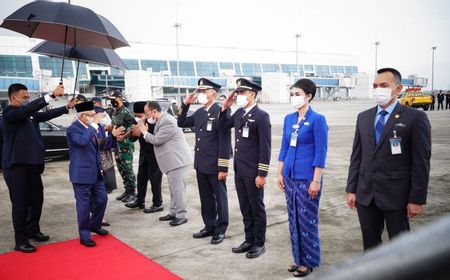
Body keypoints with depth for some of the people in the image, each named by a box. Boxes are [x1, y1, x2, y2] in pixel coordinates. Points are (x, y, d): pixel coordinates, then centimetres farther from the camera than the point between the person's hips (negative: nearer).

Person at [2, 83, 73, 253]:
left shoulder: (30, 114, 9)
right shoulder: (9, 112, -13)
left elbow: (46, 115, 18)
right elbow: (28, 109, -29)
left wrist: (67, 107, 10)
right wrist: (52, 95, -35)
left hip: (32, 164, 8)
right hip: (16, 165, -8)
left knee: (37, 199, 16)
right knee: (20, 202, 0)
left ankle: (33, 230, 34)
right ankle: (21, 240, 12)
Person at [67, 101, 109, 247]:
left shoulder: (90, 127, 9)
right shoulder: (73, 129, -16)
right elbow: (82, 141, -38)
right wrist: (94, 124, -32)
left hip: (95, 172, 8)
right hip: (82, 174, -8)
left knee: (102, 199, 14)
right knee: (84, 205, 3)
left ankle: (95, 225, 36)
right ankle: (84, 236, 17)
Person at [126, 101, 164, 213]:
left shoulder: (154, 122, -23)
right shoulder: (139, 122, -2)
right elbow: (134, 138, 4)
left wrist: (140, 134, -33)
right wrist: (133, 133, -17)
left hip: (154, 154, -8)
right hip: (144, 152, 8)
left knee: (154, 178, -1)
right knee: (141, 177, 15)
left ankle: (158, 204, 12)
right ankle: (140, 200, 31)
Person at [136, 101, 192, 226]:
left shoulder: (167, 122, -20)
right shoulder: (161, 120, 12)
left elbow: (157, 140, -19)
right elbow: (157, 138, 17)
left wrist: (144, 132, -5)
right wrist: (146, 131, 5)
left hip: (177, 159, -11)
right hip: (173, 160, 11)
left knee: (177, 188, -4)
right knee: (173, 188, 16)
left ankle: (181, 215, 4)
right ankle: (173, 212, 26)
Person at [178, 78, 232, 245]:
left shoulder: (221, 112, -15)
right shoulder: (199, 112, 8)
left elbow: (225, 141, -17)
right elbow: (181, 123, 19)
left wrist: (223, 167, -18)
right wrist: (185, 104, 5)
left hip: (215, 165, -7)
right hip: (201, 164, 7)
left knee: (219, 198, 8)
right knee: (206, 198, 16)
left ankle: (220, 230, 19)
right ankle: (209, 227, 30)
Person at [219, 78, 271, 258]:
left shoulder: (261, 116, -13)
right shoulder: (239, 113, 8)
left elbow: (265, 148, -15)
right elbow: (223, 126, 22)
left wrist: (262, 174, -17)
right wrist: (225, 107, 7)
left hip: (253, 172, -7)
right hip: (239, 171, 7)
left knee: (257, 208, 6)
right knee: (245, 208, 15)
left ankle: (259, 243, 19)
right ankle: (249, 240, 28)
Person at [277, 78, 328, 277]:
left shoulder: (317, 119, -10)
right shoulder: (289, 119, 7)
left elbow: (321, 153, -12)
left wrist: (316, 180, -15)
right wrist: (280, 173, 10)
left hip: (307, 178, -6)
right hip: (290, 177, 6)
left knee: (307, 220, 3)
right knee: (294, 219, 14)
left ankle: (308, 261, 19)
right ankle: (298, 258, 28)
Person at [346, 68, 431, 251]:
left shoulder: (415, 118, -7)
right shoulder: (363, 117, 8)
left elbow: (421, 162, -8)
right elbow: (356, 156, 9)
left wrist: (417, 199, -10)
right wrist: (351, 189, 6)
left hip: (396, 196, -4)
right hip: (365, 195, 4)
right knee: (369, 243, 15)